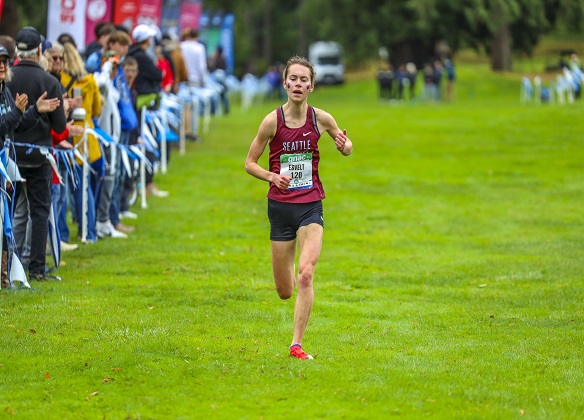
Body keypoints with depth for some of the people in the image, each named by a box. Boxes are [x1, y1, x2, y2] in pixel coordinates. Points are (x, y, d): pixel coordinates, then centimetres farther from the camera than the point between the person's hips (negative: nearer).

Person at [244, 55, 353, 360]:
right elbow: (249, 163, 1)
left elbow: (347, 148, 14)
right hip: (280, 206, 0)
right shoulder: (273, 121, -7)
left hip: (310, 206, 0)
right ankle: (287, 271, 46)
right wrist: (272, 176, -19)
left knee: (305, 274, -21)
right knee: (285, 292, 7)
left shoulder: (320, 118, -3)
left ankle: (297, 344, -13)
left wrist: (344, 145, -10)